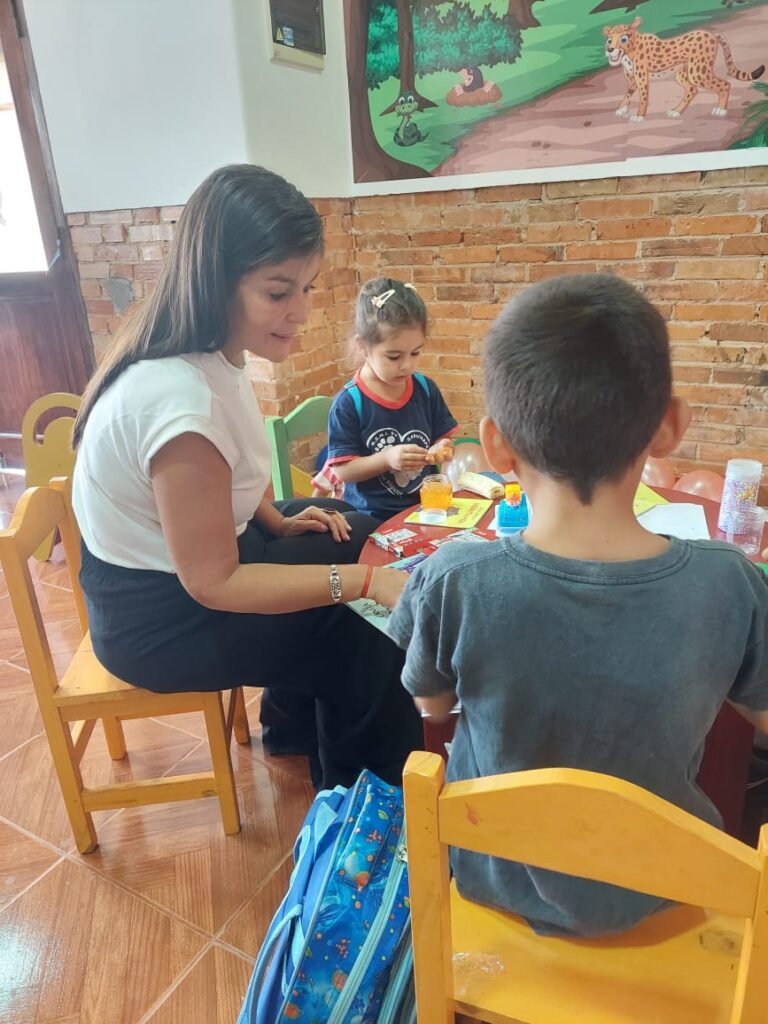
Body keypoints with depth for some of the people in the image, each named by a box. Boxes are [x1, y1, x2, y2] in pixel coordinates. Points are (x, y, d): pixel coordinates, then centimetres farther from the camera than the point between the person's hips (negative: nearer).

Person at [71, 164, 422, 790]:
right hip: (158, 616, -9)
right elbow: (214, 583, -27)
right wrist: (366, 582, -28)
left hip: (188, 557, 9)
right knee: (372, 648, -10)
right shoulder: (179, 397, -34)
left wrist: (277, 521, -3)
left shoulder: (210, 351, -5)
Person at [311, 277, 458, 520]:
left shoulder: (426, 389, 3)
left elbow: (442, 437, 13)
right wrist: (387, 458, -23)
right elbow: (342, 470, -10)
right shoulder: (348, 403, -10)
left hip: (426, 506, 3)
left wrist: (441, 449, -9)